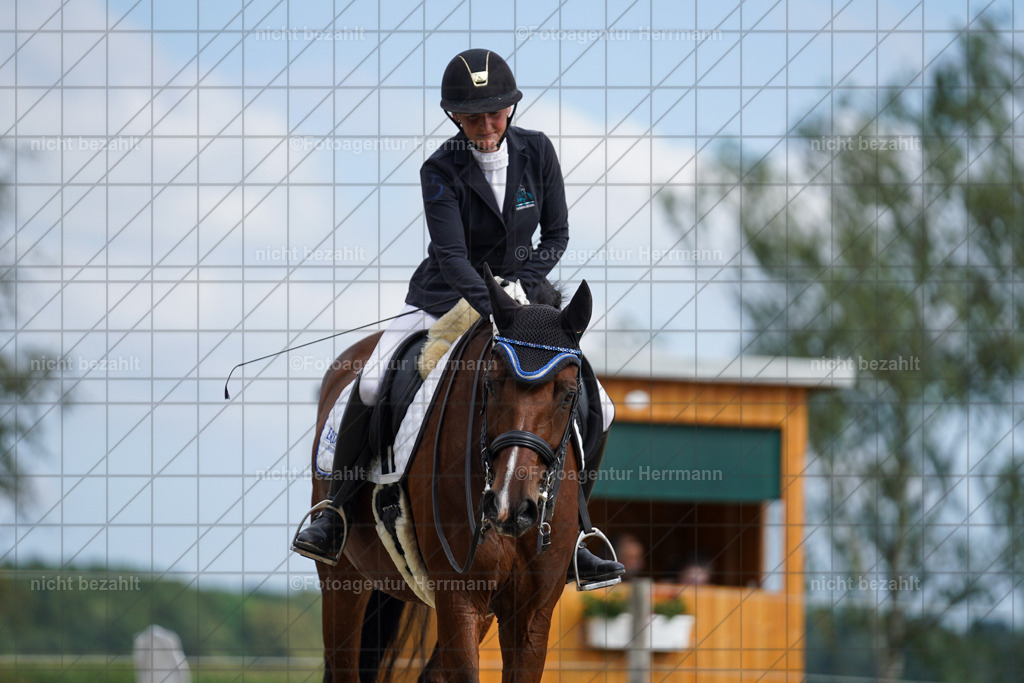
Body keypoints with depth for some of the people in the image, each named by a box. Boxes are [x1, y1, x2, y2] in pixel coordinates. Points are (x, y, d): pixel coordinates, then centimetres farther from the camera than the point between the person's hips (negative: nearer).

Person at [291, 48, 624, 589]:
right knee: (370, 386, -26)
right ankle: (334, 515, -11)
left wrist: (520, 286, -15)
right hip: (446, 298, -3)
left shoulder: (536, 152, -5)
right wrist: (492, 312, -40)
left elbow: (557, 234, 2)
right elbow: (451, 254, -25)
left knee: (595, 411, -10)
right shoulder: (441, 171, -15)